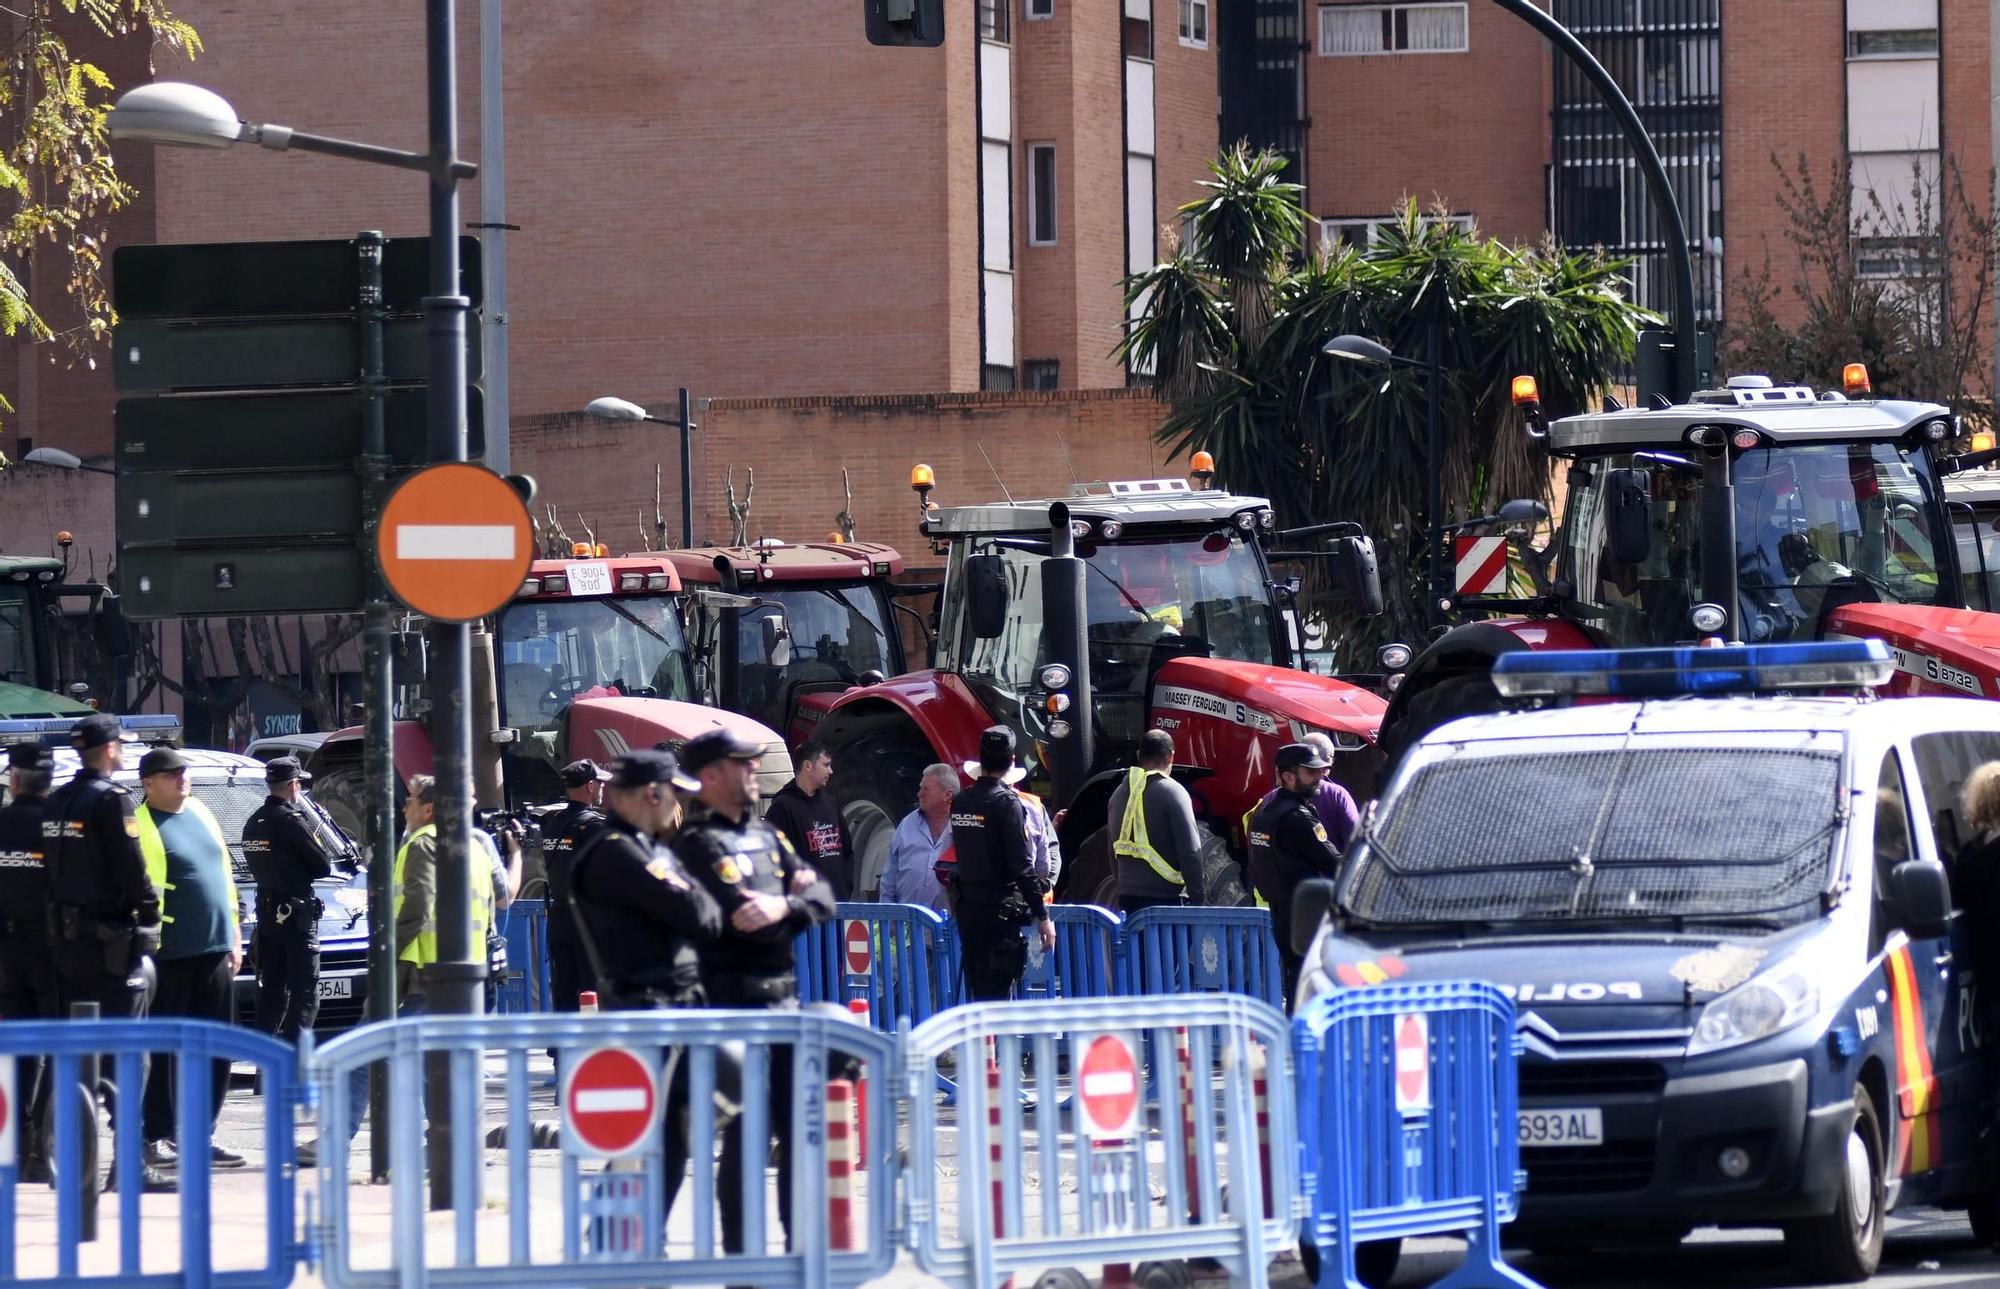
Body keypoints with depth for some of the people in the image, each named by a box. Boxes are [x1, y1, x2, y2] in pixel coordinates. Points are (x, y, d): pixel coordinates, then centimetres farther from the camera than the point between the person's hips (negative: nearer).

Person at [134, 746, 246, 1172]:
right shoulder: (142, 827, -7)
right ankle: (156, 1137, 1)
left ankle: (199, 1136, 15)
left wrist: (234, 938, 18)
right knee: (167, 1050, -4)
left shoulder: (200, 814, 16)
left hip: (215, 951, 7)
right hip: (172, 956, -7)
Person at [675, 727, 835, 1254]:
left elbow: (822, 897, 6)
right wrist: (792, 897, -7)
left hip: (785, 996, 8)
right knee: (747, 1137, -5)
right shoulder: (698, 843, -10)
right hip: (736, 1003, -8)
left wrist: (783, 907, -13)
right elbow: (744, 920, -21)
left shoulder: (766, 835, 16)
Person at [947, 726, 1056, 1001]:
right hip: (1000, 909, -7)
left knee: (976, 991, 13)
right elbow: (1021, 865, -16)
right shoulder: (1007, 803, -13)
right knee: (997, 990, -7)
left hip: (967, 907, 7)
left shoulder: (960, 802, 7)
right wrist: (1043, 916, -14)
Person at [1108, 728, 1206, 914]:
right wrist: (1198, 899, -9)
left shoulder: (1119, 794, 12)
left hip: (1127, 899, 6)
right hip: (1167, 898, -6)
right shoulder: (1172, 792, -9)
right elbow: (1190, 852, -13)